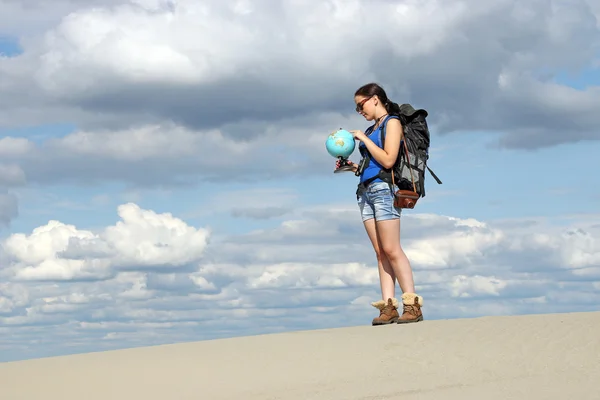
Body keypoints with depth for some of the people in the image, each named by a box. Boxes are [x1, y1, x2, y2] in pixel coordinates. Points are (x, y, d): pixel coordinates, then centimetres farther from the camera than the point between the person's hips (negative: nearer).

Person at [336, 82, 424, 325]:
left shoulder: (392, 123, -3)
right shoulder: (372, 128, 20)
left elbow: (388, 160, -13)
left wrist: (364, 139, -8)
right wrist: (352, 166, 9)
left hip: (383, 188, -8)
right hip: (366, 190, 8)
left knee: (391, 250, -12)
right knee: (380, 251, 1)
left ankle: (412, 305, -12)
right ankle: (388, 306, -3)